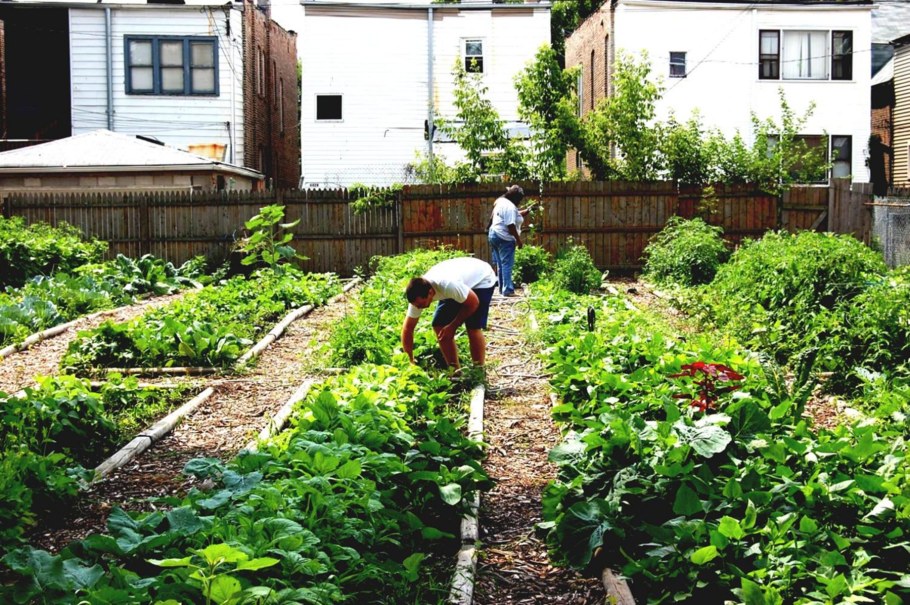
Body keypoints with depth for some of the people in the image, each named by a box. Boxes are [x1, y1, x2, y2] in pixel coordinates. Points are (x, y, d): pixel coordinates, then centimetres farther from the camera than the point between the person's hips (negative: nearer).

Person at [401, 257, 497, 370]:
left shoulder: (447, 285, -44)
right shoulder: (418, 295, -22)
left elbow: (473, 302, -28)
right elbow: (407, 328, -14)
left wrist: (453, 326, -22)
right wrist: (409, 361, -15)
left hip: (482, 280, -6)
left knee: (473, 327, -20)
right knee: (439, 326, -5)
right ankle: (455, 370, 6)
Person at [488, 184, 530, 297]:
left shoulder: (501, 201, 13)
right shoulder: (510, 206, -18)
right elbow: (510, 226, -23)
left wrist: (527, 211, 22)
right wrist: (519, 240, -17)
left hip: (494, 234, 10)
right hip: (504, 238, -10)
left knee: (500, 264, 13)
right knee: (507, 264, -7)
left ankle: (502, 288, 17)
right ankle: (507, 290, -7)